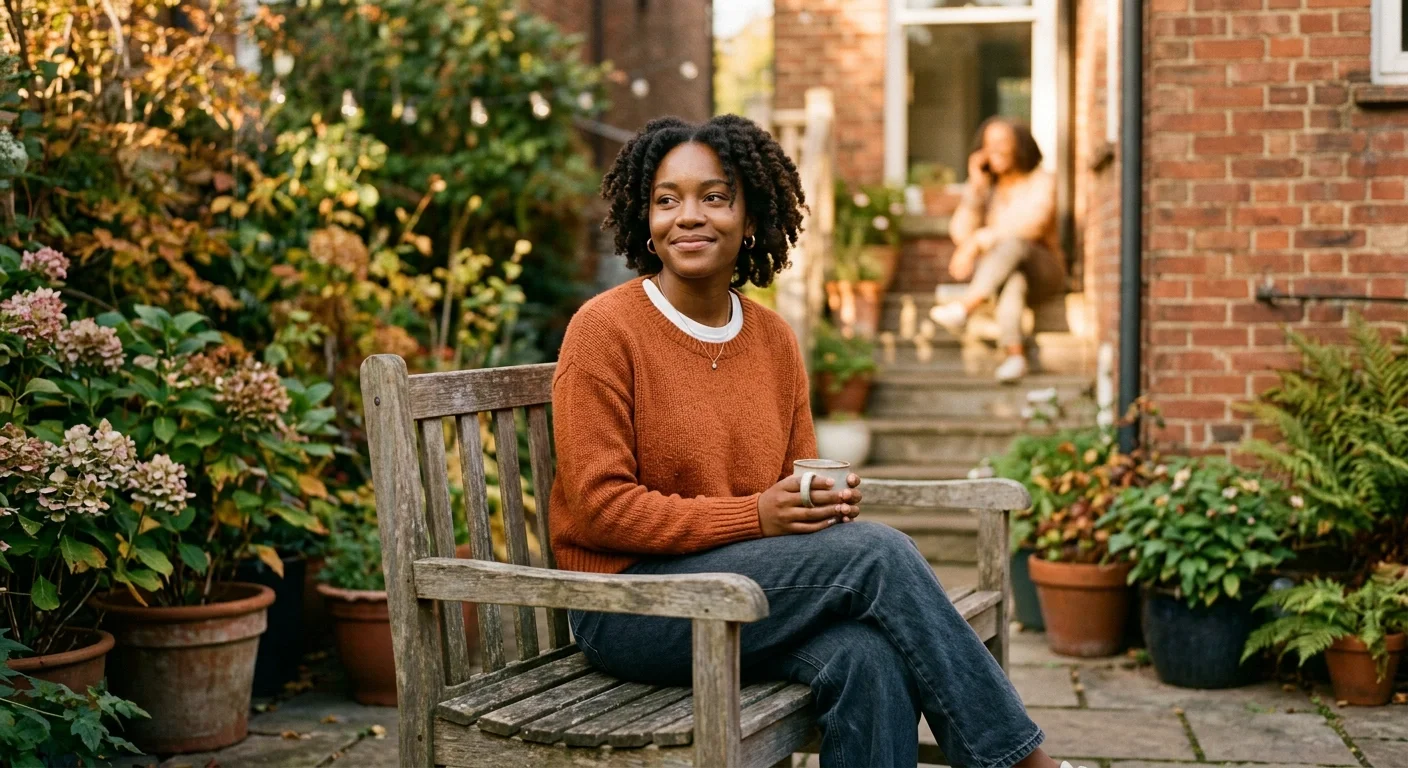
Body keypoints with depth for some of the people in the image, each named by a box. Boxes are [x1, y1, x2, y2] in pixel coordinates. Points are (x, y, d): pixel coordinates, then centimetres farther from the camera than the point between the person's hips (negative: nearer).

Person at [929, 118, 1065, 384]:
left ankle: (964, 307, -53)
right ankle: (1014, 354, -52)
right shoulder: (985, 185, 12)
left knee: (1013, 242, -38)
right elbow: (961, 231, -1)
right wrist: (975, 187, -11)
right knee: (1013, 279, -37)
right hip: (998, 272, 3)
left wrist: (979, 239, -28)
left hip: (1042, 272, -3)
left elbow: (1033, 226, -22)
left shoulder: (1041, 181, -2)